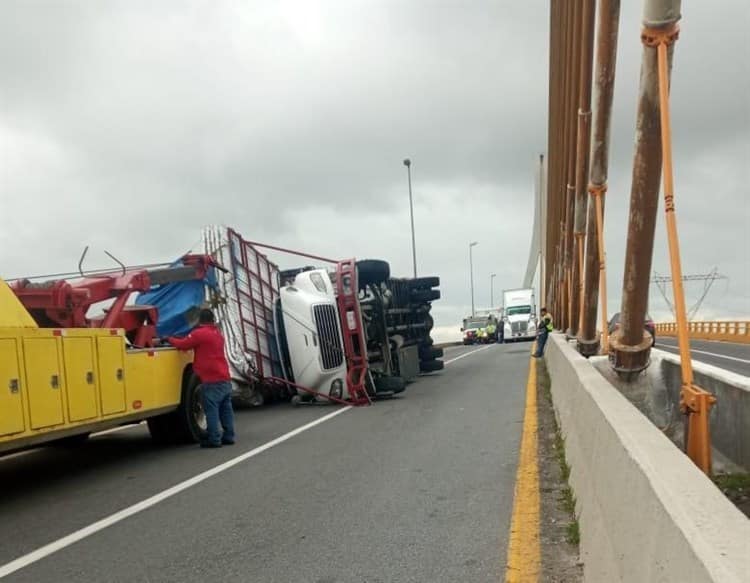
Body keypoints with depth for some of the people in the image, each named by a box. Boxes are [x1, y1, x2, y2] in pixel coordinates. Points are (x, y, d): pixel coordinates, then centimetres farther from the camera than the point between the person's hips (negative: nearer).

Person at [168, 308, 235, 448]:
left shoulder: (199, 333, -8)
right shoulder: (217, 333, 20)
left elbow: (182, 344, -3)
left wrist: (169, 339, 13)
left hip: (212, 380, -8)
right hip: (225, 379, 8)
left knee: (212, 410, -5)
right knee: (226, 409, 10)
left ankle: (214, 439, -5)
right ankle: (228, 436, 14)